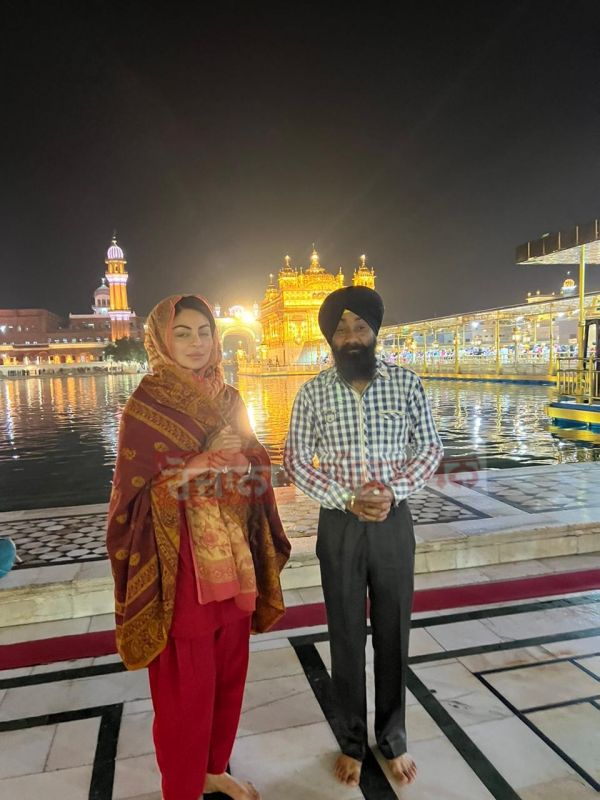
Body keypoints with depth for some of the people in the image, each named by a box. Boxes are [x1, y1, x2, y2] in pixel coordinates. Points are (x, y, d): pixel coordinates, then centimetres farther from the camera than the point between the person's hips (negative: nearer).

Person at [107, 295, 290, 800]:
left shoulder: (229, 399, 8)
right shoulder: (145, 405, -9)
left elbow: (254, 467, 13)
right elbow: (138, 488, -11)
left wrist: (239, 461, -3)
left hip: (232, 559, 6)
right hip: (181, 563, -6)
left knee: (229, 671, 19)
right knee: (185, 683, 7)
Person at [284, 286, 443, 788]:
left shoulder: (406, 384, -5)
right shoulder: (313, 393, -5)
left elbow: (430, 448, -1)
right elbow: (296, 460, -4)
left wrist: (393, 491, -17)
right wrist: (348, 500, -16)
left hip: (394, 522, 1)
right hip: (340, 525, 0)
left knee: (393, 634, 15)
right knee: (346, 635, 14)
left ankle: (393, 738, 38)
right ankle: (353, 740, 36)